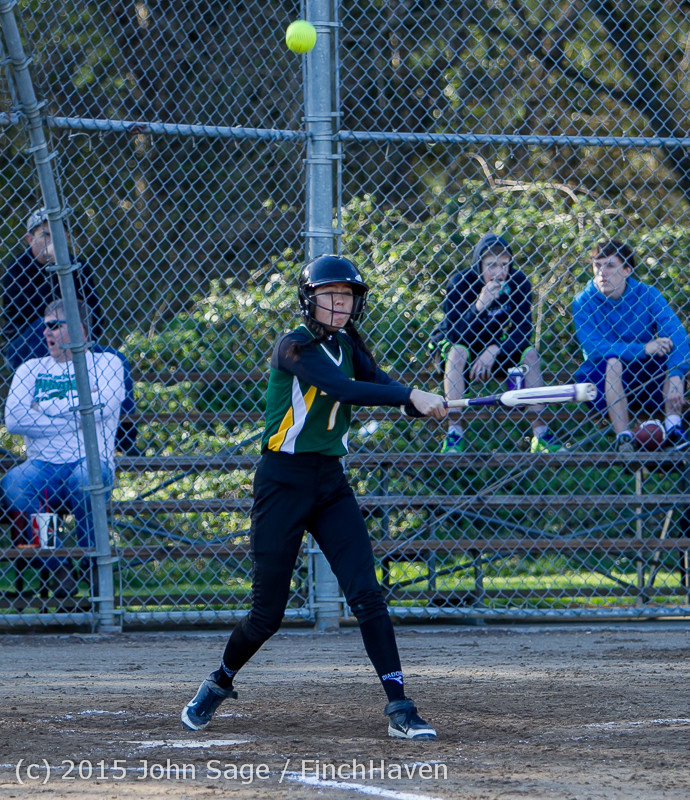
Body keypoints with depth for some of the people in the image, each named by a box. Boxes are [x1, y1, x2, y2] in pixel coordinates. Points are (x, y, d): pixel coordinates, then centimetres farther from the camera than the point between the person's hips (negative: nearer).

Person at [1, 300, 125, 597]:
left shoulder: (105, 363, 12)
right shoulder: (31, 369, 18)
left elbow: (100, 407, -8)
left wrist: (46, 407, -1)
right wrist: (73, 414, -3)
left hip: (90, 460, -2)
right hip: (43, 464, 2)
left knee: (85, 480, -40)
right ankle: (58, 569, -20)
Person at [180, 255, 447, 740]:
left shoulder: (347, 345, 8)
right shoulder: (295, 347, -14)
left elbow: (379, 383, -7)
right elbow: (344, 389, -29)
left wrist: (425, 405, -27)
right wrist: (412, 396, -37)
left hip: (331, 482, 6)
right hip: (283, 481, -6)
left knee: (367, 595, -7)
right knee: (268, 610, 2)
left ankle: (400, 709, -9)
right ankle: (220, 683, 29)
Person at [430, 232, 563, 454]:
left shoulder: (518, 282, -16)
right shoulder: (459, 284, -24)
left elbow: (522, 331, -18)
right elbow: (455, 335, -31)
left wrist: (494, 351, -32)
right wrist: (479, 305, -44)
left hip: (496, 347, 3)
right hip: (453, 342, -3)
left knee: (529, 353, -20)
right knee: (457, 351, -34)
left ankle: (541, 434, -17)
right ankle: (454, 433, -33)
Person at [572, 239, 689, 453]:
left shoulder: (646, 295, -6)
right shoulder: (583, 302, -9)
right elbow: (592, 347, -22)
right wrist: (642, 349, -32)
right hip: (600, 378, -2)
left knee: (672, 349, -20)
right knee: (612, 359, -32)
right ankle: (624, 440, -39)